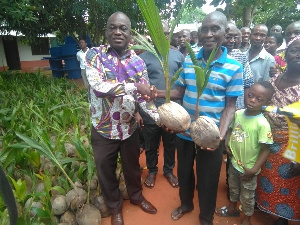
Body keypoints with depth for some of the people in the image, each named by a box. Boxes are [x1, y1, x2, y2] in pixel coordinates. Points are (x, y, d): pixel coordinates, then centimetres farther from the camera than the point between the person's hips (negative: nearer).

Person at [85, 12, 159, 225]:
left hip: (130, 127, 2)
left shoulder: (138, 62, -3)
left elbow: (144, 95, -6)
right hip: (103, 128, -1)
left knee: (132, 166, 23)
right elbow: (98, 87, -26)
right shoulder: (95, 54, -11)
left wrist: (159, 117, -21)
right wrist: (135, 86, -28)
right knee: (106, 171, 17)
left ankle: (137, 196, 51)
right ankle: (115, 207, 44)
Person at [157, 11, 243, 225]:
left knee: (208, 179, 15)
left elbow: (230, 106, -9)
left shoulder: (234, 67, -10)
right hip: (184, 131, 4)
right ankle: (186, 204, 52)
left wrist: (220, 135, -22)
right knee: (184, 172, 22)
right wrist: (157, 93, -12)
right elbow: (180, 91, 6)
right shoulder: (188, 61, -1)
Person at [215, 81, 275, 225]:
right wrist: (227, 143, -6)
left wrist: (254, 170, -20)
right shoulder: (238, 114, -9)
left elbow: (265, 150, -20)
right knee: (233, 188, 28)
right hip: (234, 163, 5)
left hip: (248, 169, -5)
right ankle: (232, 208, 55)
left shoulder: (262, 124, -25)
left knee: (247, 196, 18)